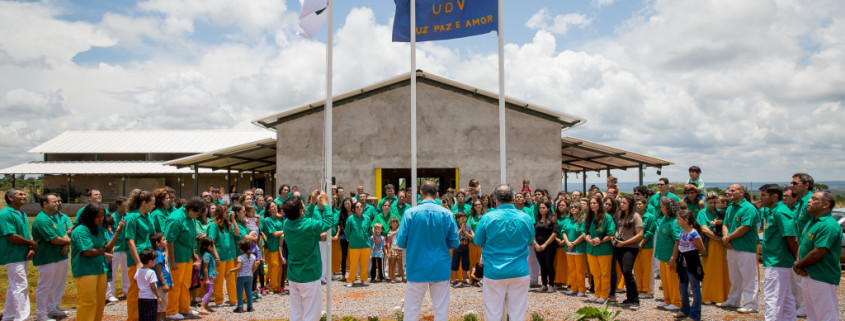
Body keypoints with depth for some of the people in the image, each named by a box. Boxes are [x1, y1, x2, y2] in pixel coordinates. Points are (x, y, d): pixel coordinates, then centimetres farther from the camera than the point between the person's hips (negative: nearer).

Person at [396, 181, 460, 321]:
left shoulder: (410, 213, -9)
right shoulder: (446, 214, -5)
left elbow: (400, 242, -7)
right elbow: (455, 243, 1)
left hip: (417, 269, -1)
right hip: (441, 270, 1)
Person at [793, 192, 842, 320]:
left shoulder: (829, 225, -19)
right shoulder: (811, 222, 13)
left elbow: (817, 253, -23)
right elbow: (802, 244, 16)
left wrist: (798, 265, -9)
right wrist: (797, 264, -1)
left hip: (822, 279, -10)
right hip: (807, 275, 10)